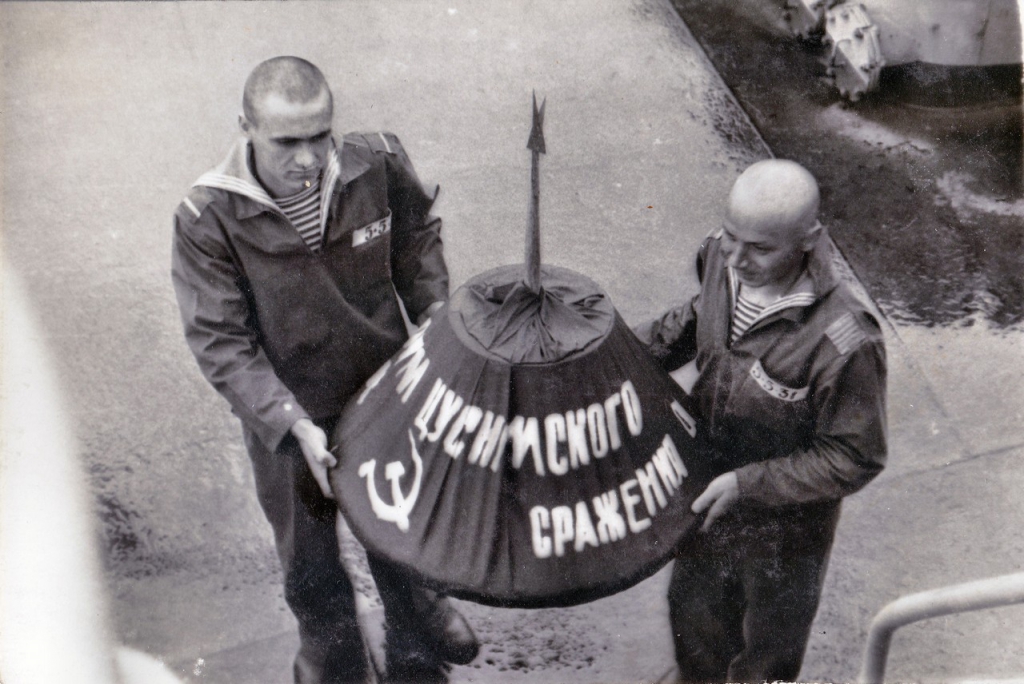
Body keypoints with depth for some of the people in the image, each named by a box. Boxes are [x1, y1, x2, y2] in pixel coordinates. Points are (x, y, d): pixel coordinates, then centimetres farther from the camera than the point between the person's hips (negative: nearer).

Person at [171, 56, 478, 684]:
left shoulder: (378, 166, -18)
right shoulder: (208, 220, -25)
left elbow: (417, 237, 4)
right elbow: (220, 344, -20)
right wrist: (295, 425, -27)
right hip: (288, 423, -2)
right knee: (311, 570, 22)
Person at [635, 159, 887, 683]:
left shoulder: (844, 342, -36)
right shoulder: (720, 259, -17)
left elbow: (855, 458, -24)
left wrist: (748, 483, -28)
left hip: (782, 524, -6)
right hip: (706, 490, 6)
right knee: (693, 611, 32)